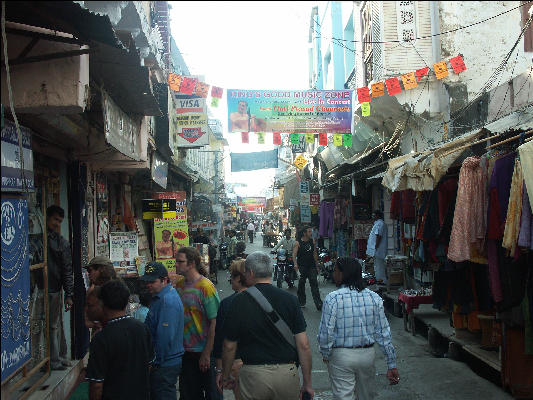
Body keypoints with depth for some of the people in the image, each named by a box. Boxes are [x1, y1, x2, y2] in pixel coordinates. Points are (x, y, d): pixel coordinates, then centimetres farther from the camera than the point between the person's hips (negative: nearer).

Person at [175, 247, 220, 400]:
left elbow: (214, 322, -17)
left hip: (203, 352, -6)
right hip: (185, 351, 6)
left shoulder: (206, 287, -16)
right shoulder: (179, 285, 5)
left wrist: (207, 353, -17)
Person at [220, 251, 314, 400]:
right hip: (287, 374, 2)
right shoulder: (289, 299, -4)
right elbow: (303, 345, -6)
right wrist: (307, 383, 3)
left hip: (252, 376, -1)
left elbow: (229, 346, -1)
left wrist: (225, 376, 15)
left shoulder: (239, 302, -7)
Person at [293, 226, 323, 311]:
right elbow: (294, 254, -13)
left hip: (311, 266, 3)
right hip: (302, 266, -3)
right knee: (301, 284, 6)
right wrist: (295, 264, -30)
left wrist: (317, 266, 15)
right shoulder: (298, 243, -4)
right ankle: (301, 302, 20)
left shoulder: (312, 241, 10)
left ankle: (318, 304, -8)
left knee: (314, 283, -4)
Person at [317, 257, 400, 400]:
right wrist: (391, 364, 5)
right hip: (368, 355, 4)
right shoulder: (374, 297, -3)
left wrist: (325, 355, 3)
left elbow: (326, 332, -15)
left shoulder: (332, 298, -15)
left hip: (341, 356, -4)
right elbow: (384, 333, -1)